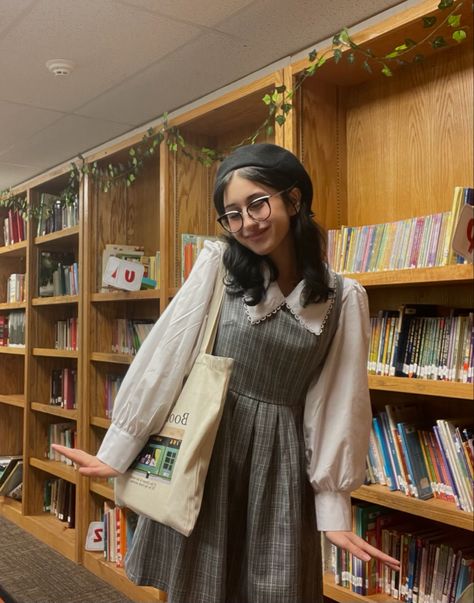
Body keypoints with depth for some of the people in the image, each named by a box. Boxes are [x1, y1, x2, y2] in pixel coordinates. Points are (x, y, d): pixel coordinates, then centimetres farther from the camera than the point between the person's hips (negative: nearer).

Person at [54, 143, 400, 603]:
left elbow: (337, 403, -1)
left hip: (281, 459, 1)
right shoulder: (218, 264, -5)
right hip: (204, 445, 0)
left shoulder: (342, 298, -3)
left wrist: (334, 511, 0)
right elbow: (166, 355, -6)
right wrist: (115, 453, -5)